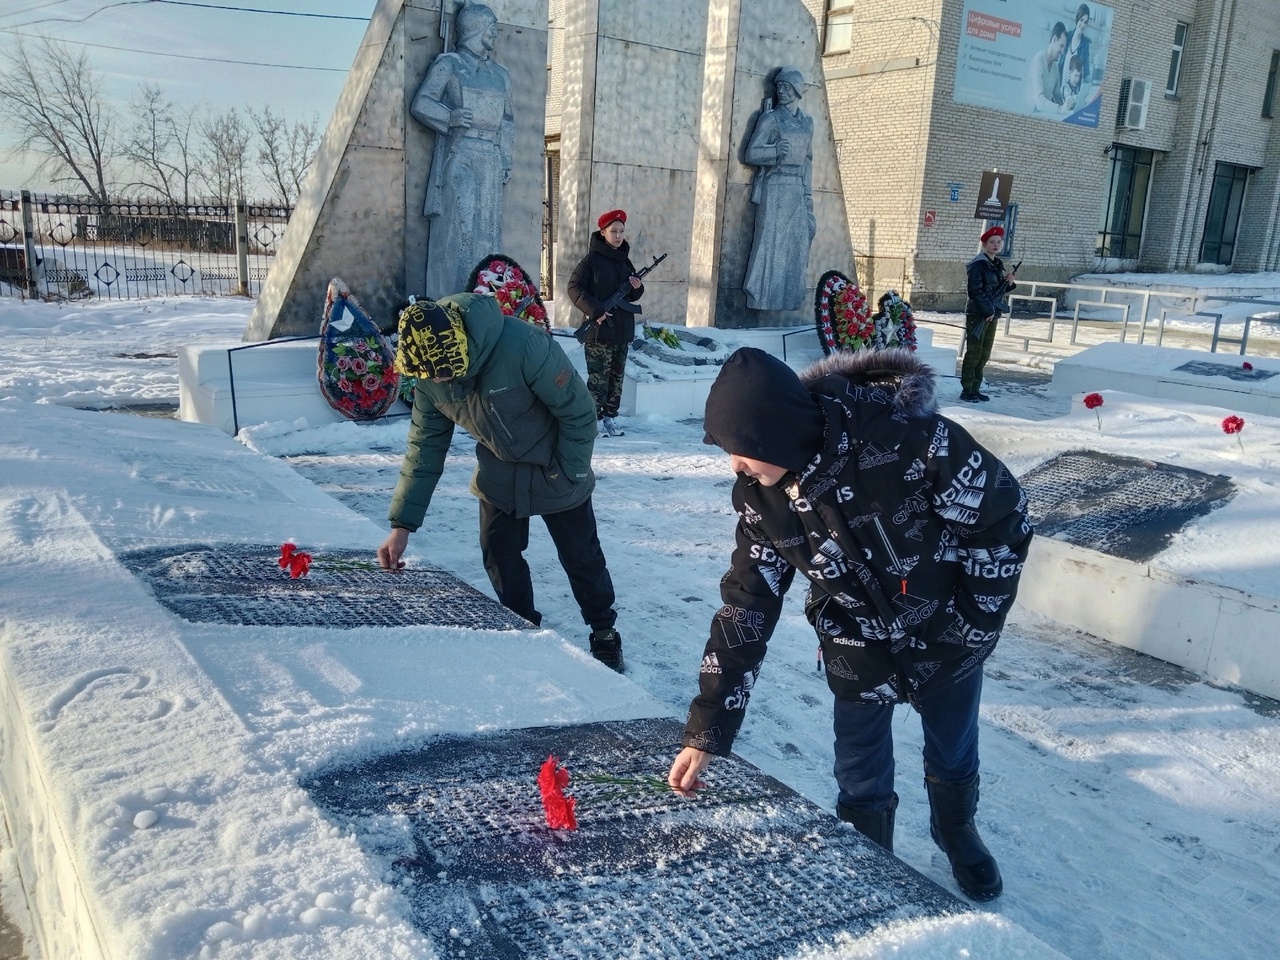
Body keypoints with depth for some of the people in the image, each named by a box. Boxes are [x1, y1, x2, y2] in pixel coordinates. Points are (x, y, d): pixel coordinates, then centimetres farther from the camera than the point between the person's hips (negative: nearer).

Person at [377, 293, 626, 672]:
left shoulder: (523, 345, -36)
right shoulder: (429, 378, -17)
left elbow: (577, 410, -25)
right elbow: (425, 448, -8)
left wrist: (570, 472, -16)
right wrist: (402, 524, -11)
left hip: (555, 471, -4)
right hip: (498, 474, 5)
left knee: (582, 557, 8)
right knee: (499, 557, 7)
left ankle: (605, 633, 29)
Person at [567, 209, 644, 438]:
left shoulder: (625, 261, 15)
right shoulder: (592, 260, -5)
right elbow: (574, 288, -10)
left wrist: (637, 288, -1)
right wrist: (595, 311, -19)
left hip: (623, 330, 7)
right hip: (599, 330, -7)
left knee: (617, 376, 10)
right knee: (598, 377, -6)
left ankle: (610, 416, 18)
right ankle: (595, 419, 0)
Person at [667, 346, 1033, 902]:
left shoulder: (908, 439, -35)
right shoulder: (760, 495, -19)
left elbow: (1004, 516, -20)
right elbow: (745, 606, -14)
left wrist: (977, 624, -13)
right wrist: (707, 730, -16)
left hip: (947, 637, -2)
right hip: (858, 648, 2)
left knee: (953, 753, 21)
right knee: (860, 776, 10)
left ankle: (957, 834, 52)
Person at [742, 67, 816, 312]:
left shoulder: (807, 122, 15)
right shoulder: (770, 119, -1)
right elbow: (751, 154, -7)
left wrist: (808, 194, 14)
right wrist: (776, 151, -24)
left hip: (797, 191, 5)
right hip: (775, 188, -5)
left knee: (794, 246, 4)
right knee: (771, 243, -8)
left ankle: (788, 297, 10)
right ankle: (762, 298, -4)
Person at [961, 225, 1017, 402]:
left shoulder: (998, 265, 14)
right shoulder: (978, 265, -11)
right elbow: (975, 291, -18)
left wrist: (1008, 283, 1)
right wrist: (987, 310, -19)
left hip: (992, 315, 8)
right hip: (977, 314, -8)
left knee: (984, 355, 10)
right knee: (973, 353, -6)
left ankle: (975, 389, 16)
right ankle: (966, 390, -2)